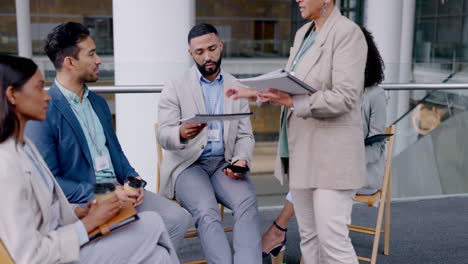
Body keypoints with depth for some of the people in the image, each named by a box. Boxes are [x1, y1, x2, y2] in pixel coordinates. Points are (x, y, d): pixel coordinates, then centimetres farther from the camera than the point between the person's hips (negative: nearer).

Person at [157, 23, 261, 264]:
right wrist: (181, 133, -34)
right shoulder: (174, 88, 2)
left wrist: (241, 160, -13)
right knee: (206, 212, -32)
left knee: (247, 203, -29)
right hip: (187, 164, -2)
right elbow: (163, 136, -8)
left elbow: (245, 136, 10)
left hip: (224, 164, 3)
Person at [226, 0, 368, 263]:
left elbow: (344, 97, -19)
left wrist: (293, 102, -26)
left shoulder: (348, 32, -11)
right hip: (302, 151, 8)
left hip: (331, 154, -8)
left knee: (332, 238, -7)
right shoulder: (303, 33, 14)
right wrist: (254, 92, 14)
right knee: (309, 236, 14)